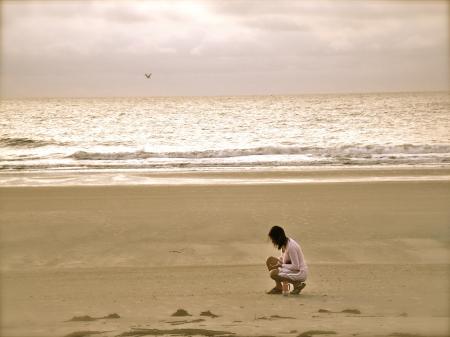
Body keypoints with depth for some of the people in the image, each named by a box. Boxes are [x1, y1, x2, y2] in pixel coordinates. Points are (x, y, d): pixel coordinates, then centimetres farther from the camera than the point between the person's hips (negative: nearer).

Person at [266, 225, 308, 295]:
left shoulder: (291, 246, -26)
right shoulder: (284, 243, 2)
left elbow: (296, 267, -25)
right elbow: (283, 258, 17)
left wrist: (281, 265, -20)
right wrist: (277, 260, -3)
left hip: (300, 273, -10)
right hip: (292, 269, 10)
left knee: (273, 273, -24)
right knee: (270, 260, 6)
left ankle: (297, 284, -7)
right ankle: (278, 287, 9)